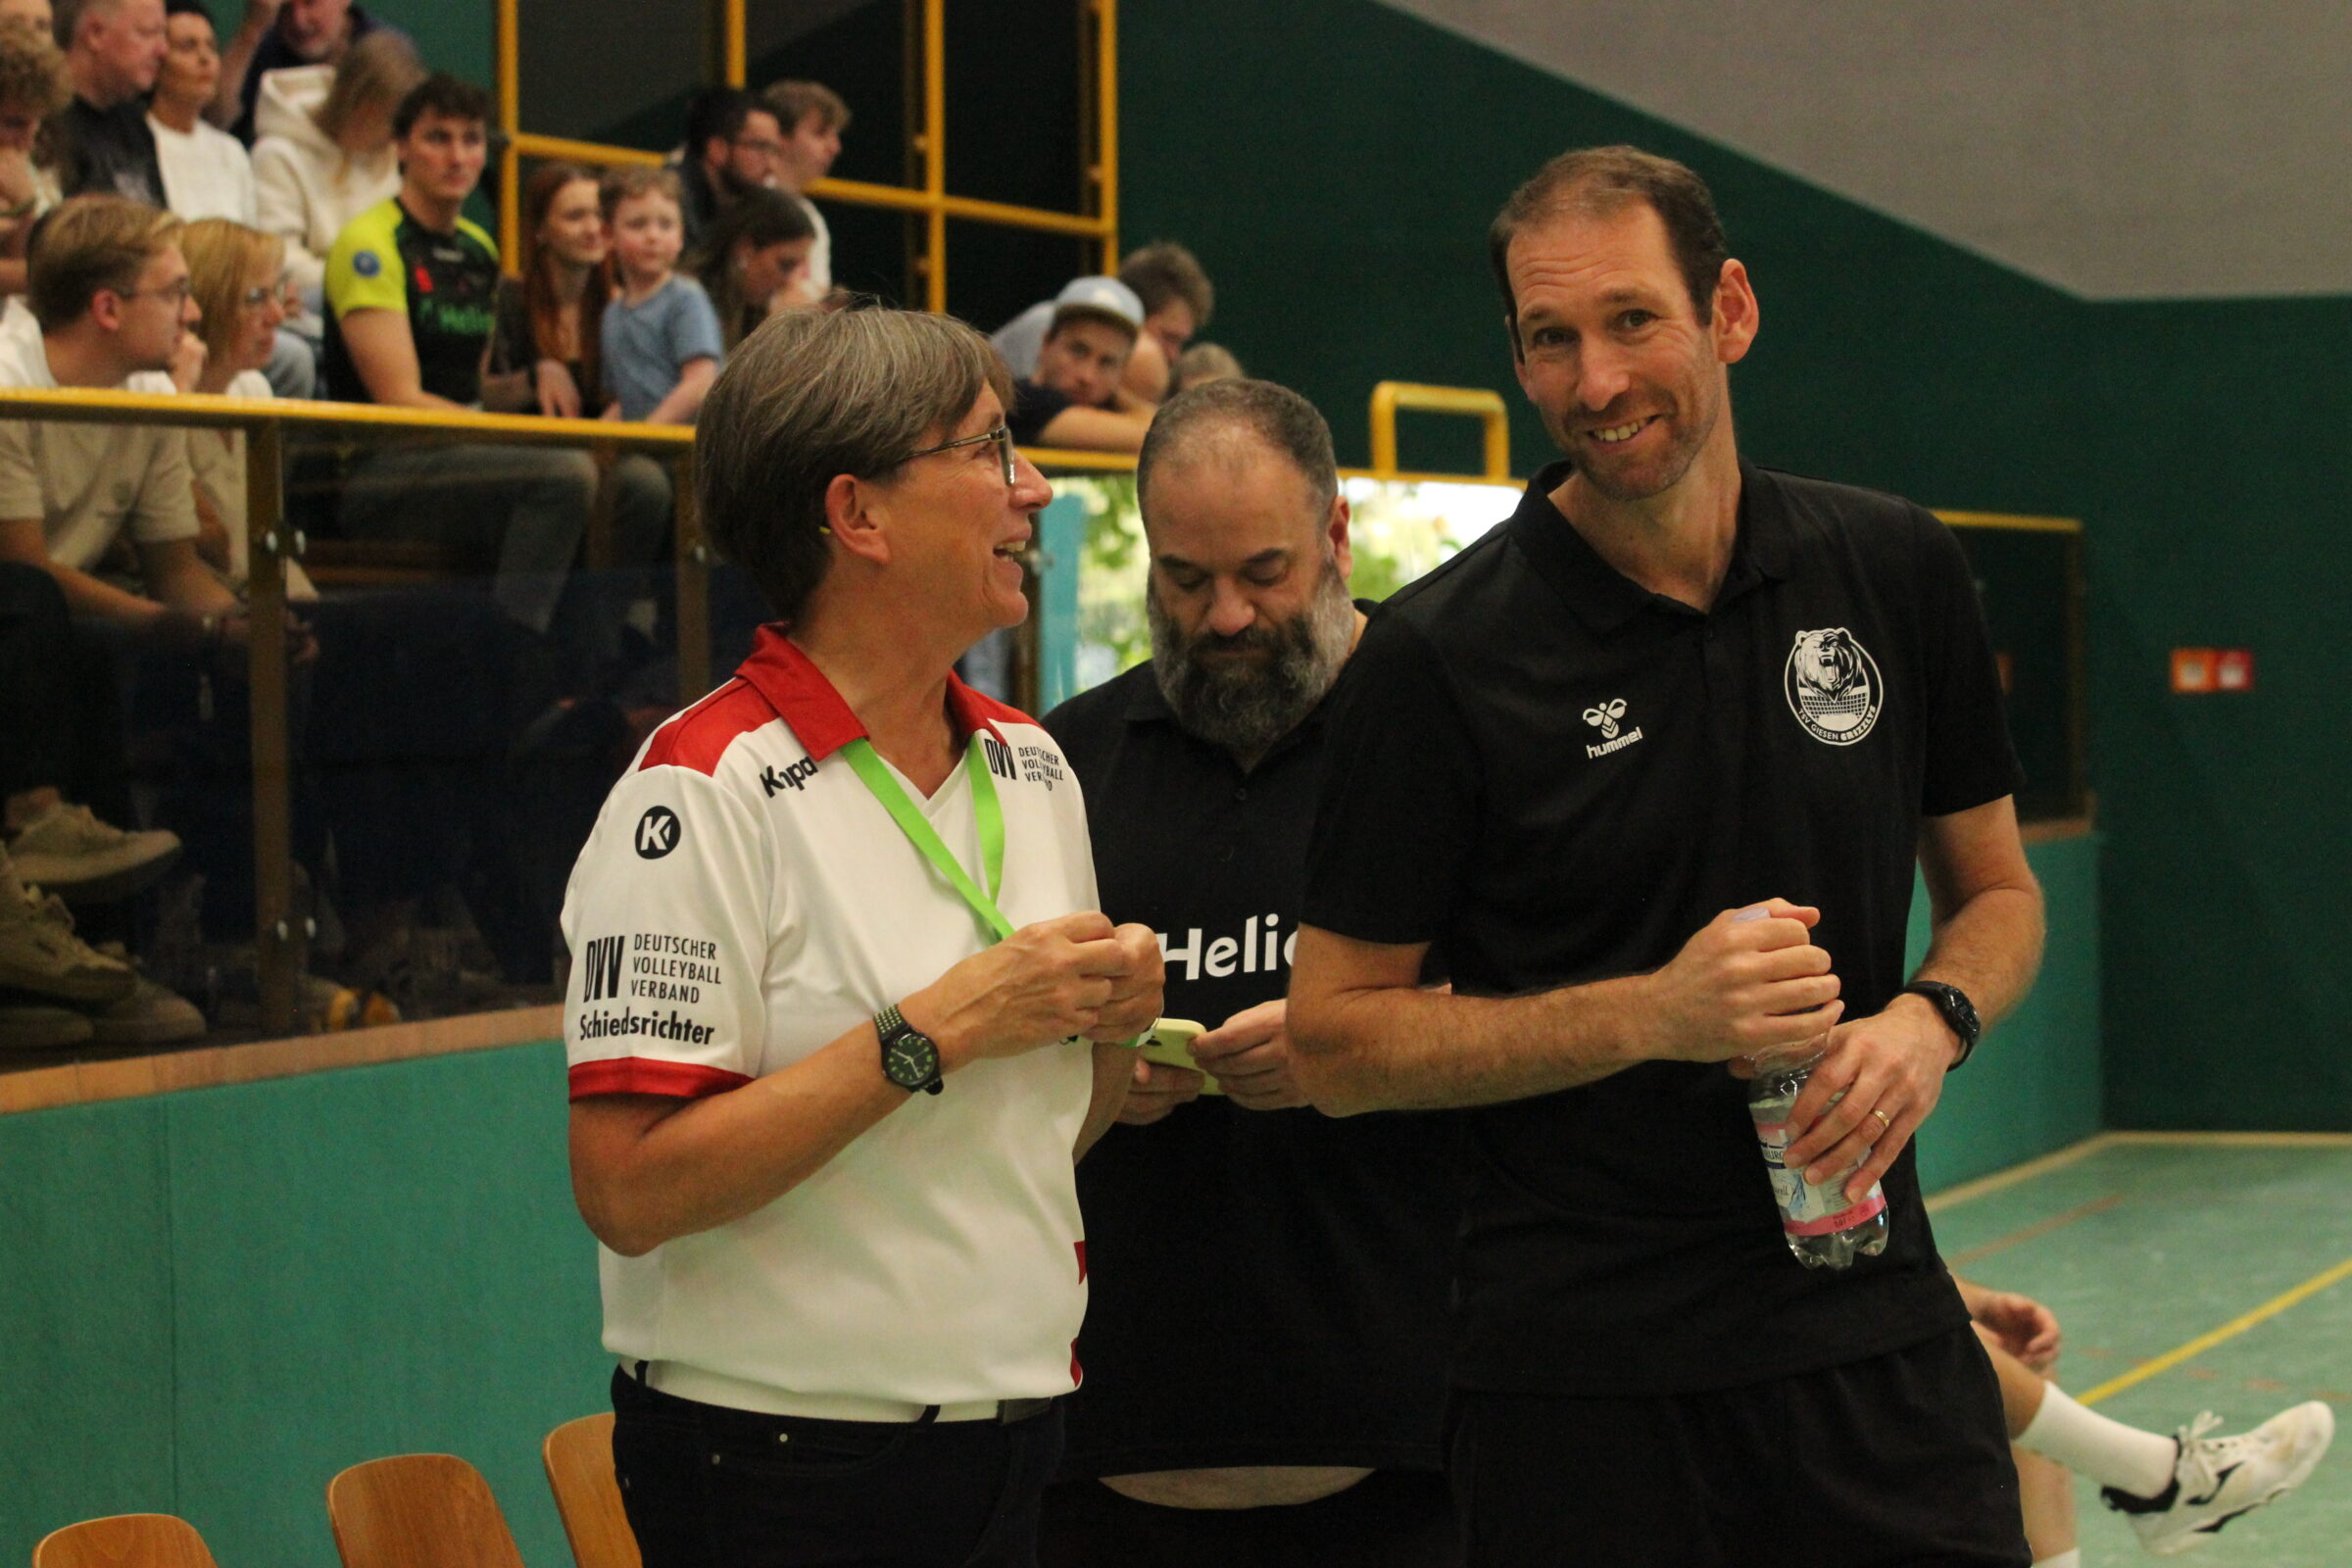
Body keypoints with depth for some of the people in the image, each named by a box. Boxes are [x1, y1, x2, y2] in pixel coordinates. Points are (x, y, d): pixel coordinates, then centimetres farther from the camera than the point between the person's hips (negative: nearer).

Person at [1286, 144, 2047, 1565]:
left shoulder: (1897, 573, 4)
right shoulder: (1442, 658, -8)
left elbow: (1995, 889, 16)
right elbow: (1339, 1043, -5)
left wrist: (1930, 1018, -6)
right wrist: (1654, 1012, -16)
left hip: (1874, 1331, 3)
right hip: (1581, 1376, -3)